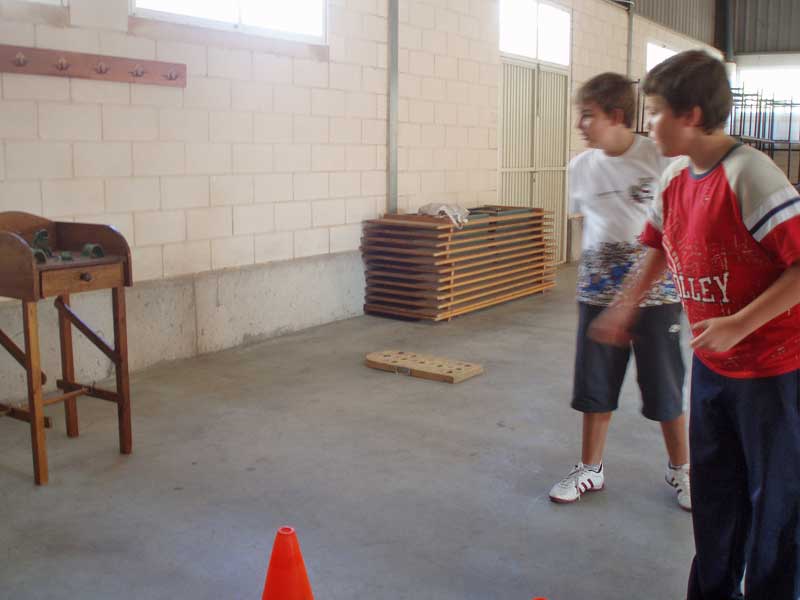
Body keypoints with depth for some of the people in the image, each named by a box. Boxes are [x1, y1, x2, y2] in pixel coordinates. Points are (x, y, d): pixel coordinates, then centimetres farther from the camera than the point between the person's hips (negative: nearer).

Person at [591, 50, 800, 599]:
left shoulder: (749, 174, -22)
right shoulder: (675, 178, 2)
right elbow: (662, 249, 19)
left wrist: (738, 324, -26)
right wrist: (626, 306, 17)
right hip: (712, 363, 8)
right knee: (713, 491, 18)